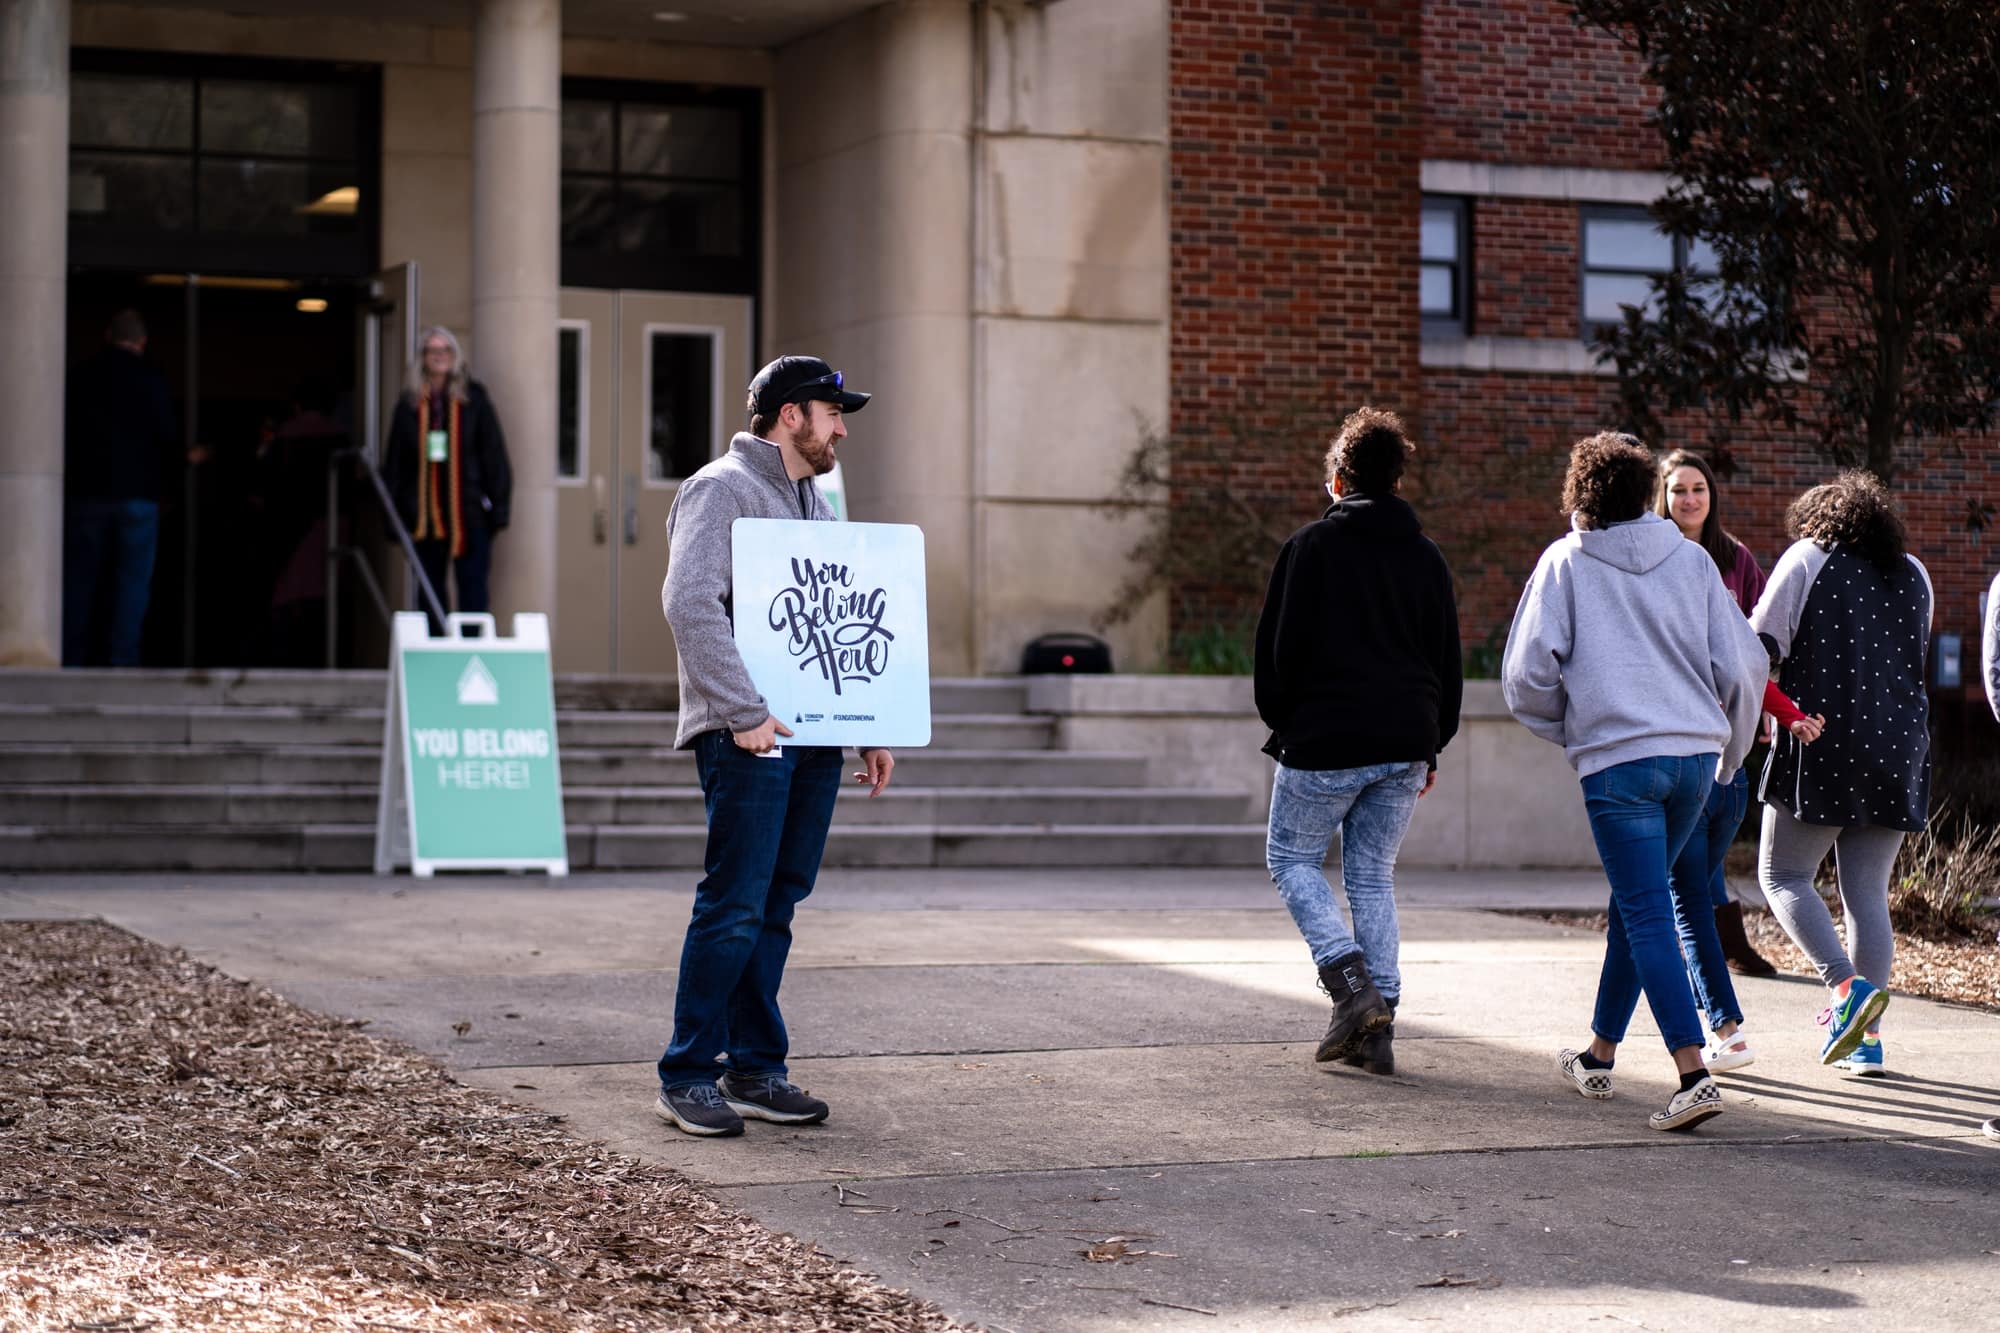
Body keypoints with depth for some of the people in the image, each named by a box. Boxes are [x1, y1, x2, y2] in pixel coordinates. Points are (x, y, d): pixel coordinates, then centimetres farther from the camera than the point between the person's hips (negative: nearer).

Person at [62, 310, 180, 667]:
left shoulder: (80, 377, 1)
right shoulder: (150, 380, -7)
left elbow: (65, 434, 6)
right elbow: (169, 436, -6)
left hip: (85, 491, 3)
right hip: (137, 493, -3)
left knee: (78, 581, 8)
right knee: (132, 583, 1)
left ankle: (70, 659, 6)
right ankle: (121, 658, -5)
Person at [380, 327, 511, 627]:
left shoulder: (474, 400, 1)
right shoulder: (410, 405, 8)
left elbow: (495, 456, 1)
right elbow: (394, 462, 10)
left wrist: (498, 507, -5)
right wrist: (393, 512, 6)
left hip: (469, 515, -3)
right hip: (425, 516, 3)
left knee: (473, 593, -5)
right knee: (430, 593, 8)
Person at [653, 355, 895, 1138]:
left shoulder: (814, 506, 22)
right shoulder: (721, 490, -6)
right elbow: (690, 603, -18)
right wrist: (743, 712, -22)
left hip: (815, 738, 8)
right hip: (748, 738, -8)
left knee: (775, 909, 9)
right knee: (734, 907, -8)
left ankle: (755, 1071, 15)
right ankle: (688, 1077, -2)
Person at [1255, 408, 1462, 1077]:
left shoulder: (1312, 545, -4)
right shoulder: (1426, 556, 11)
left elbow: (1280, 646, -5)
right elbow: (1448, 661, 14)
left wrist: (1280, 722, 7)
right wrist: (1431, 746, 19)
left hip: (1324, 743, -5)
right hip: (1405, 745, 5)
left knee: (1291, 857, 11)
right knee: (1373, 877, 11)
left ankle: (1351, 983, -8)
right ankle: (1377, 1029, 5)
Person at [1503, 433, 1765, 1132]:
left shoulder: (1565, 561, 3)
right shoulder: (1691, 559, 11)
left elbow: (1526, 673, -1)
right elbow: (1745, 666, 9)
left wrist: (1565, 729, 17)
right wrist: (1729, 752, 24)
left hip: (1617, 759, -4)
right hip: (1695, 754, 4)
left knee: (1647, 917, -6)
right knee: (1634, 903, 20)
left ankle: (1693, 1075, -19)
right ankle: (1600, 1054, 32)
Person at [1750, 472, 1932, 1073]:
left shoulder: (1807, 558, 1)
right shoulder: (1914, 574, 14)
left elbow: (1760, 646, -3)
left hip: (1824, 746, -5)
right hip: (1898, 749, 5)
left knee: (1784, 876, 5)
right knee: (1867, 890, 8)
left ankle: (1847, 986, -16)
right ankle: (1867, 1036, 4)